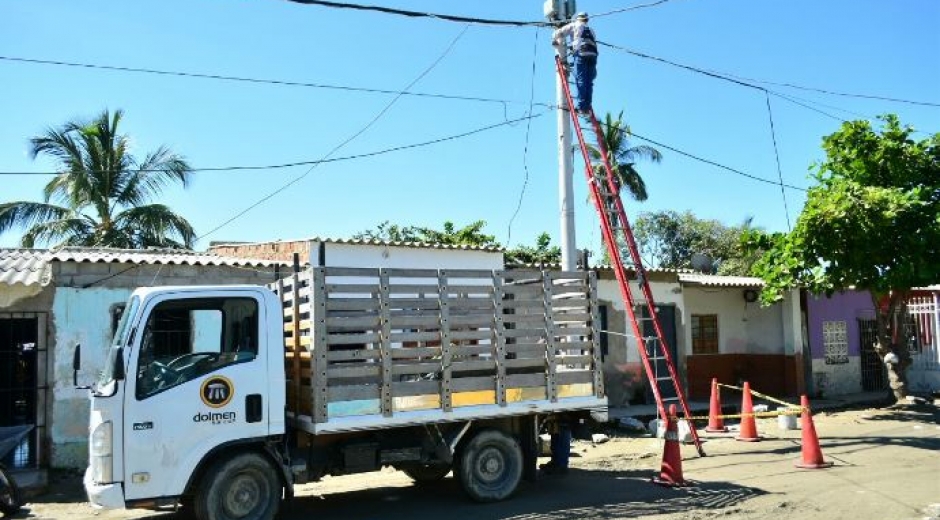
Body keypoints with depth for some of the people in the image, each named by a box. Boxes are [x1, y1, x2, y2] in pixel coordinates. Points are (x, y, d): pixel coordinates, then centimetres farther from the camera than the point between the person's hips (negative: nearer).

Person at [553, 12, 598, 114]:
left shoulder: (574, 26, 18)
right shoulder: (590, 30, 33)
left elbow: (559, 32, 14)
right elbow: (593, 44, 25)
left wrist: (556, 41, 35)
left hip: (581, 53, -5)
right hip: (593, 55, 5)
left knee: (580, 80, -9)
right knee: (589, 82, 5)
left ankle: (582, 107, -16)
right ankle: (587, 106, 1)